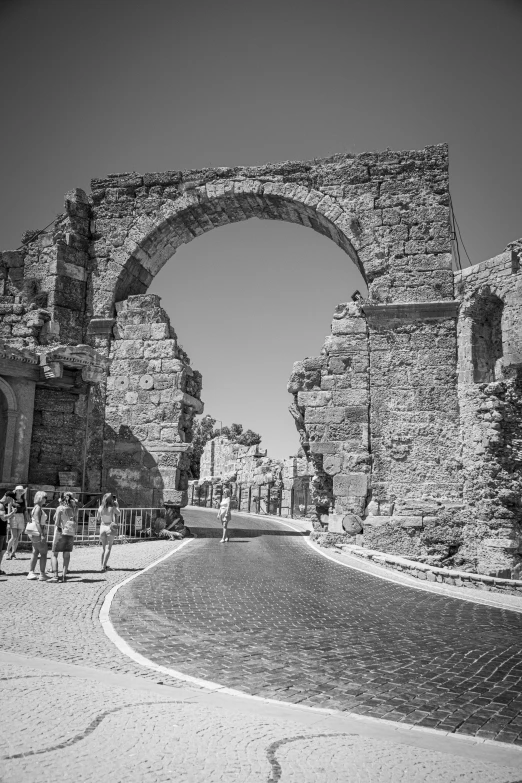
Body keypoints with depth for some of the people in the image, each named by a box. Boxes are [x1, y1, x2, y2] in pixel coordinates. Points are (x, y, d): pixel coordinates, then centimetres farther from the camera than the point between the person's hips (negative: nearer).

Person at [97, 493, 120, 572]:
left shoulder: (100, 508, -4)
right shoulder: (112, 508, -14)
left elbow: (98, 518, 11)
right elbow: (118, 513, 6)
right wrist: (116, 504, 11)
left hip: (102, 527, 4)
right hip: (110, 528, -4)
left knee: (104, 548, 18)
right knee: (108, 548, 0)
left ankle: (103, 565, 24)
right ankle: (103, 566, -8)